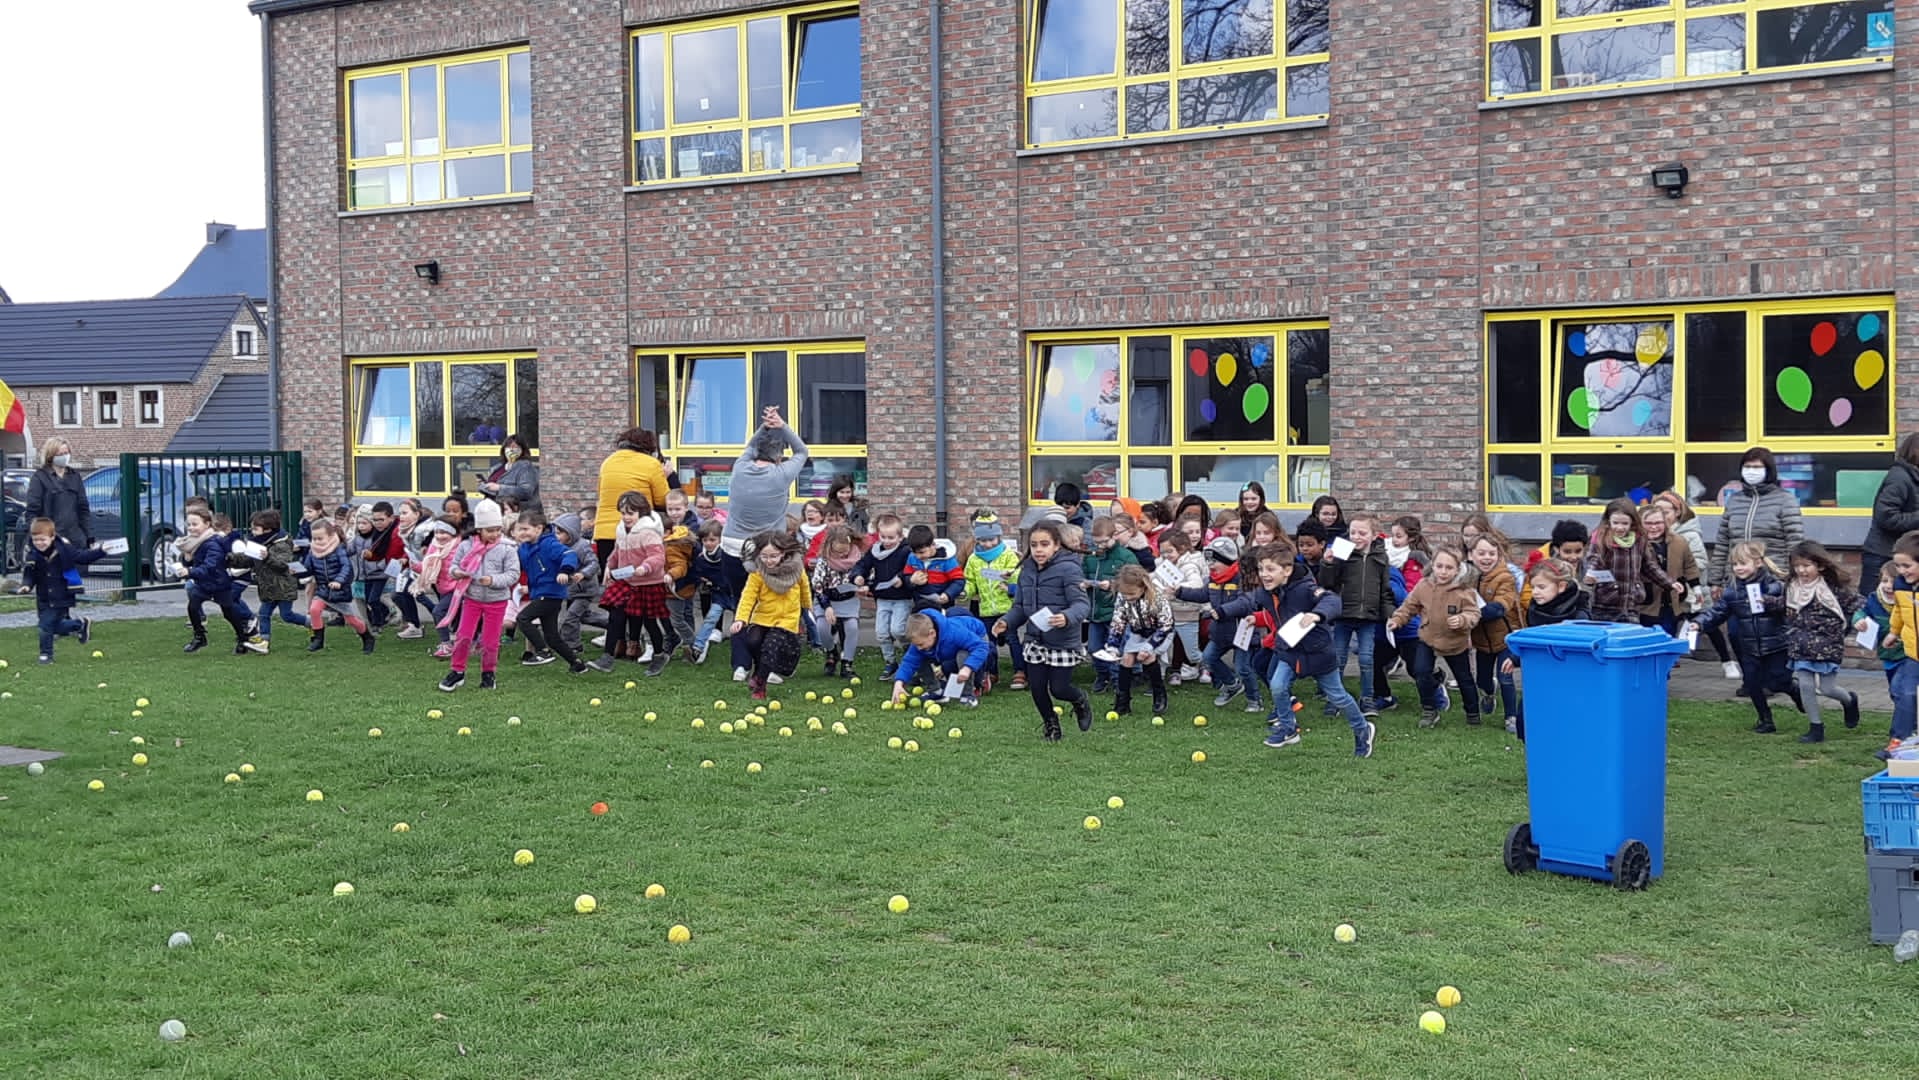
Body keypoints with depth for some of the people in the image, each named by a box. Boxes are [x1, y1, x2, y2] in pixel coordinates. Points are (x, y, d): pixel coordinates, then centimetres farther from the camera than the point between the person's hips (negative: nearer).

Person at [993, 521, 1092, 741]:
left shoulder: (1068, 569, -15)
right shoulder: (1027, 571, 5)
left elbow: (1082, 603, -22)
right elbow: (1020, 607, 12)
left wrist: (1067, 617, -41)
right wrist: (1007, 623, -5)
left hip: (1063, 643, -6)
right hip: (1036, 642, 6)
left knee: (1058, 689, 0)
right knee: (1037, 688, 9)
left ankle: (1081, 703, 34)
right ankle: (1050, 723, 35)